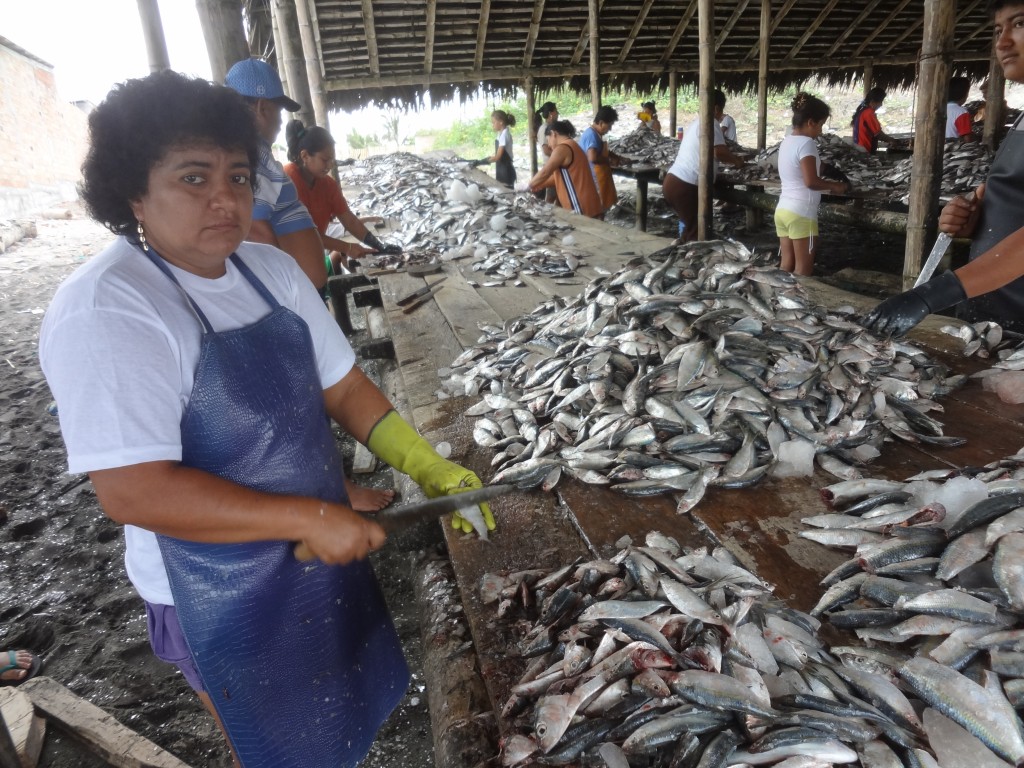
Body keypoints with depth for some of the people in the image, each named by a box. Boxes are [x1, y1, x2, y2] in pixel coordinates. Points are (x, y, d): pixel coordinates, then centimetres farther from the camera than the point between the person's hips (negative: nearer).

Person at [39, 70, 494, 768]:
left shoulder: (272, 269, -2)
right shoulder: (104, 312, -24)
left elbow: (342, 386, 0)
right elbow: (133, 491, -29)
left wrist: (428, 468, -10)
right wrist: (308, 518, -29)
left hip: (325, 549, 7)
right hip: (223, 595, -6)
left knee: (342, 711, 31)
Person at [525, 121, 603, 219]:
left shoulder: (562, 149, -12)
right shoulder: (571, 146, 20)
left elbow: (544, 173, -12)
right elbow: (560, 176, 24)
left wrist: (528, 185, 3)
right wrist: (539, 185, 20)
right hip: (585, 207, 10)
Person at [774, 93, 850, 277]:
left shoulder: (787, 141, 12)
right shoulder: (806, 143, -13)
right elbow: (811, 181, -21)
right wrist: (834, 186, -5)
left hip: (783, 209, 8)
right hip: (801, 213, -8)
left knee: (787, 263, 10)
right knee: (803, 268, -1)